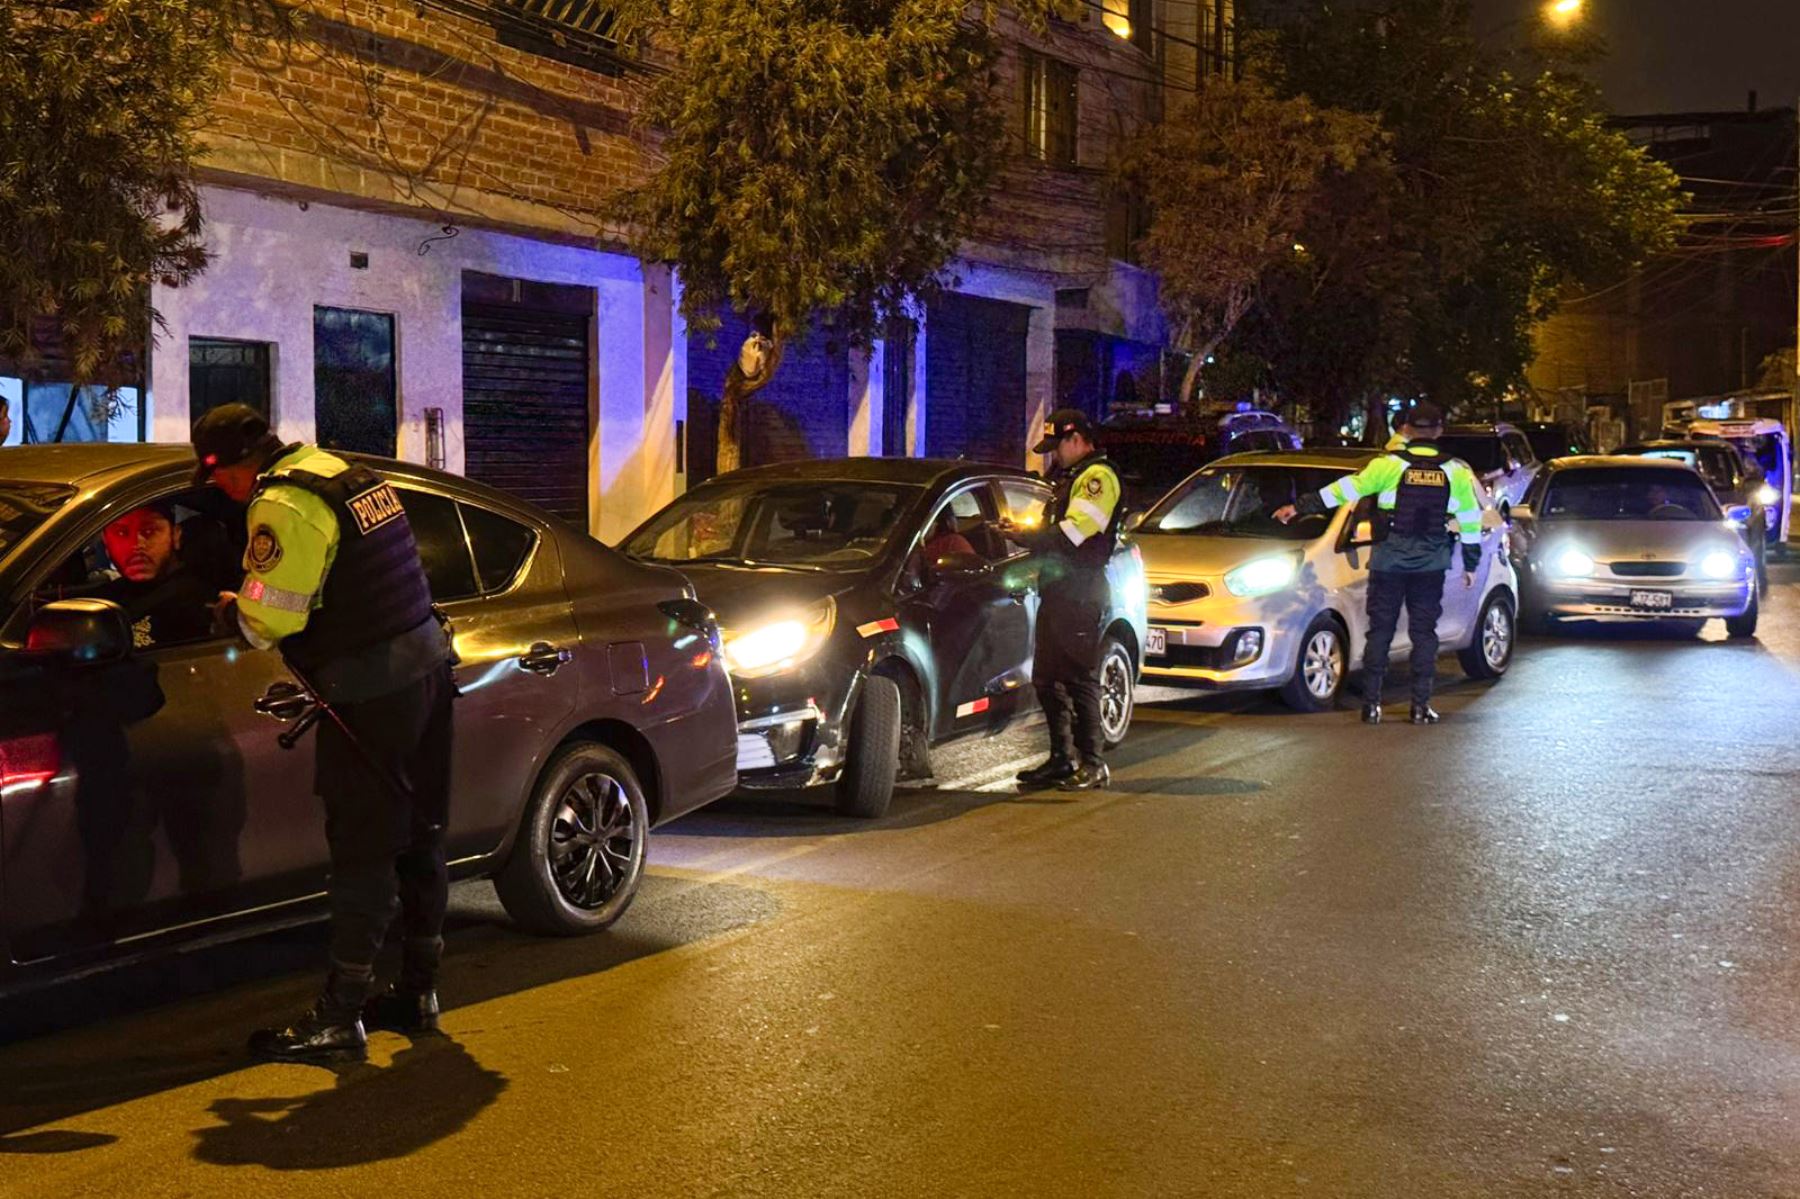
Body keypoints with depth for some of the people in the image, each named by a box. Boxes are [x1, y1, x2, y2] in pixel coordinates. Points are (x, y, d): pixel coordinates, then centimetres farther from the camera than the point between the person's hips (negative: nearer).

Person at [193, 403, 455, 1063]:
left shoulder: (282, 505, -15)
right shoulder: (348, 473, 13)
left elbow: (272, 618, -19)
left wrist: (232, 609, 2)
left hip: (371, 690, -9)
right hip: (427, 660, 9)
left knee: (362, 849, -4)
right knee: (418, 835, 15)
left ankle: (339, 1018, 3)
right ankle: (418, 992, 26)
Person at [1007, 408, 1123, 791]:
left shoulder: (1098, 476, -9)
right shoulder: (1071, 478, 24)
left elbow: (1072, 533, -19)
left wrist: (1025, 536, -14)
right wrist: (1025, 535, 6)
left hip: (1080, 593, -10)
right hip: (1057, 590, 10)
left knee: (1080, 679, -9)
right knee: (1048, 680, 12)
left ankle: (1093, 764, -5)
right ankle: (1061, 758, 19)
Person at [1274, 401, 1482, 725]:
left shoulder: (1390, 465, -7)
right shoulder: (1455, 471, 1)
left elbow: (1347, 488, -6)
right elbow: (1471, 519, 7)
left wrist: (1299, 507, -1)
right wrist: (1471, 564, 17)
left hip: (1389, 561, -1)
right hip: (1431, 563, 1)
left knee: (1380, 630, 6)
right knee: (1424, 631, 8)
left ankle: (1372, 703, 4)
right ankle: (1422, 705, 6)